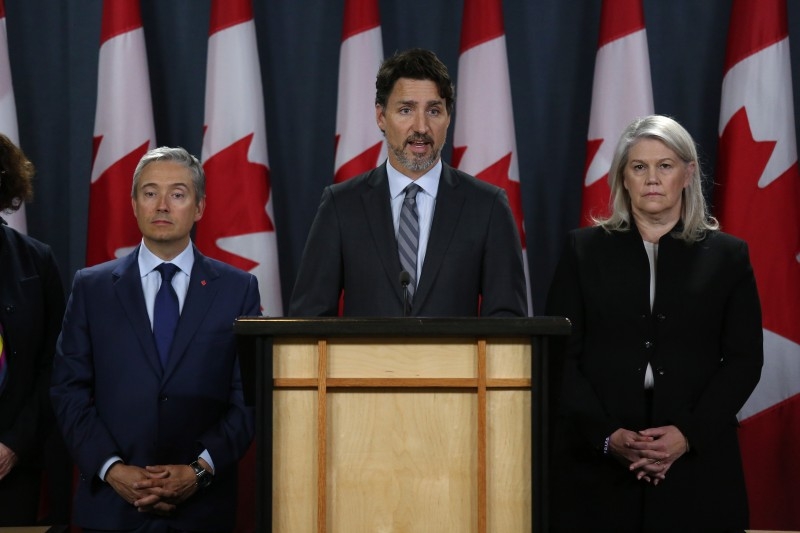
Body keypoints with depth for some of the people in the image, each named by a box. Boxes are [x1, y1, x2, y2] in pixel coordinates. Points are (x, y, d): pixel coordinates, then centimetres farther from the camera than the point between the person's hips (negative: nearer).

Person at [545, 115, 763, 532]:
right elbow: (561, 356, 1)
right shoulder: (585, 250, 7)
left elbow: (744, 360, 3)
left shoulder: (727, 256, 7)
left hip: (696, 458, 0)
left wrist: (689, 434, -10)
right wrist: (607, 435, -11)